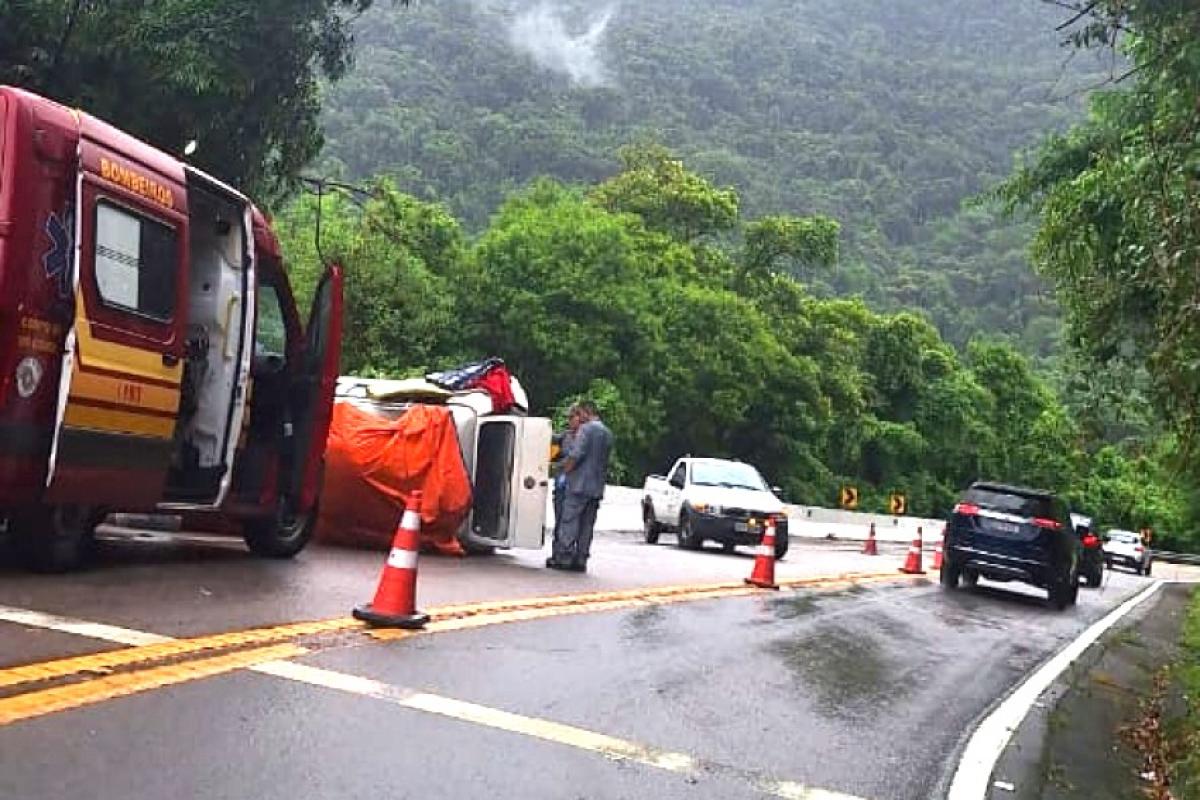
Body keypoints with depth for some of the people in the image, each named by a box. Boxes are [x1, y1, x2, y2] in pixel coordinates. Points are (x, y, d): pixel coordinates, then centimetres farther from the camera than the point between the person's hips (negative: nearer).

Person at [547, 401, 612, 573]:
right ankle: (581, 559, 9)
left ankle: (564, 557, -5)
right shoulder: (607, 433, 18)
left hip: (580, 483, -8)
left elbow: (576, 454, -18)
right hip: (597, 487, 8)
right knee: (587, 524, 8)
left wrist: (565, 469, -6)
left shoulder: (586, 428, -9)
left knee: (569, 520, -4)